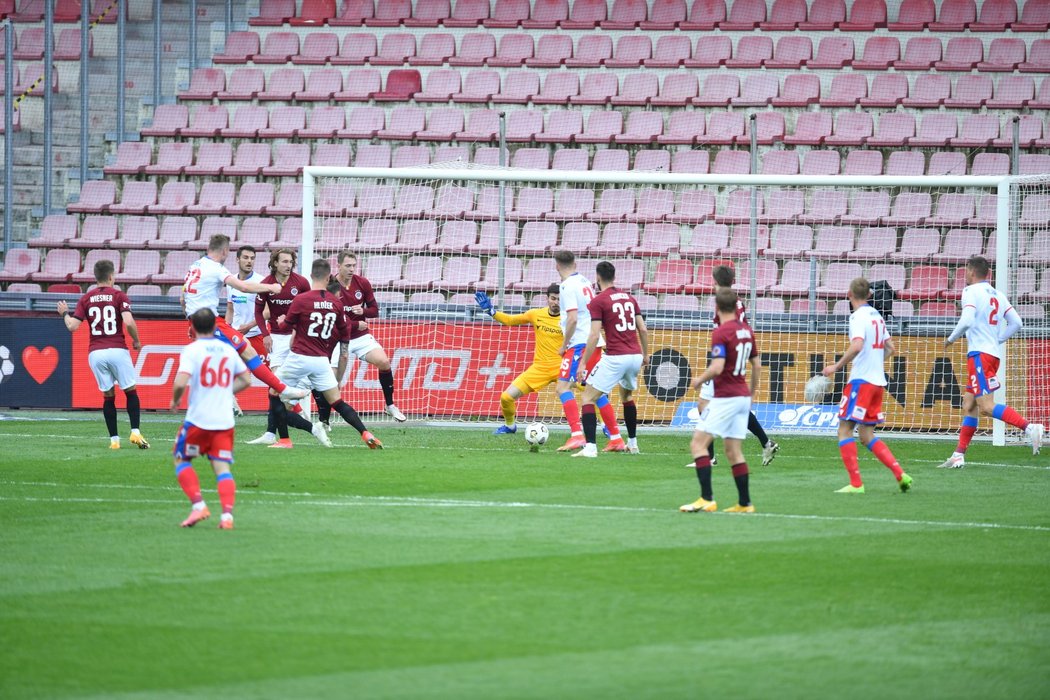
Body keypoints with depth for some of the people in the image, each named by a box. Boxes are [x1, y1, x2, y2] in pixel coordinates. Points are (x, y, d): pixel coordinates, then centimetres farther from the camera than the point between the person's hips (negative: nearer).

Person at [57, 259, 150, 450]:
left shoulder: (86, 299, 6)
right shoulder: (119, 296, -1)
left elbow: (72, 326, 1)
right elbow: (129, 322, -14)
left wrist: (65, 313, 21)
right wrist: (136, 341, 3)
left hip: (95, 353, 3)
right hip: (117, 350, -3)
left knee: (108, 396, 10)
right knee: (131, 391, 9)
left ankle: (114, 439, 6)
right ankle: (135, 432, -5)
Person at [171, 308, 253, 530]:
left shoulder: (192, 350, -8)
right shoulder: (229, 350, 8)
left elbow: (180, 383, -19)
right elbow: (246, 379, 15)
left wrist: (175, 400, 0)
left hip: (198, 419, -4)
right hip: (225, 420, 4)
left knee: (181, 459, 14)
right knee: (222, 468, 4)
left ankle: (198, 505, 0)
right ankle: (227, 514, -10)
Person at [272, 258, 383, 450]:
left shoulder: (301, 300, -11)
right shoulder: (336, 303, 3)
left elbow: (285, 327, 1)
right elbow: (344, 335, 11)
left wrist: (281, 320, 28)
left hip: (299, 357, -4)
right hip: (322, 360, 4)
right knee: (337, 403, 7)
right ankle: (366, 434, -8)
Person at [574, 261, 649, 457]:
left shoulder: (598, 301, -5)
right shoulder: (629, 297, 13)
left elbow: (594, 336, -12)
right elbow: (643, 329, 13)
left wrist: (583, 363, -9)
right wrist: (645, 354, 26)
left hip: (615, 358, -6)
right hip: (635, 356, 7)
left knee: (587, 398, -1)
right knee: (627, 396, 31)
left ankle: (590, 447, -16)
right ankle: (632, 444, 35)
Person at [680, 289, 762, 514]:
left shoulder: (721, 333, -14)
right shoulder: (746, 331, 10)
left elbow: (717, 368, -23)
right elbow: (757, 365, 16)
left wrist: (699, 380, -4)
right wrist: (751, 393, 28)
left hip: (725, 398, -8)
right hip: (742, 398, 8)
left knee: (699, 443, -6)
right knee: (734, 451, 12)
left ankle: (707, 499, -16)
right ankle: (745, 503, 10)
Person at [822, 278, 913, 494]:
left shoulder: (858, 316, -11)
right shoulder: (876, 316, 15)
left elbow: (857, 346, -25)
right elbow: (890, 348, 20)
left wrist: (836, 367, -17)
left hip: (861, 380, -8)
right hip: (878, 381, 8)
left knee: (844, 430, -3)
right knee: (867, 435, 13)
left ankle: (856, 483, -9)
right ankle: (900, 474, 1)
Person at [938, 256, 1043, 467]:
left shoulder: (971, 292, -6)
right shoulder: (998, 295, 17)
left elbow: (967, 321, -20)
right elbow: (1016, 323, 12)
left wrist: (951, 339, -4)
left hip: (980, 353, -9)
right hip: (995, 353, 9)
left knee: (986, 406, -16)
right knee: (969, 405, 11)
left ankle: (1029, 427, -29)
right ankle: (959, 455, 11)